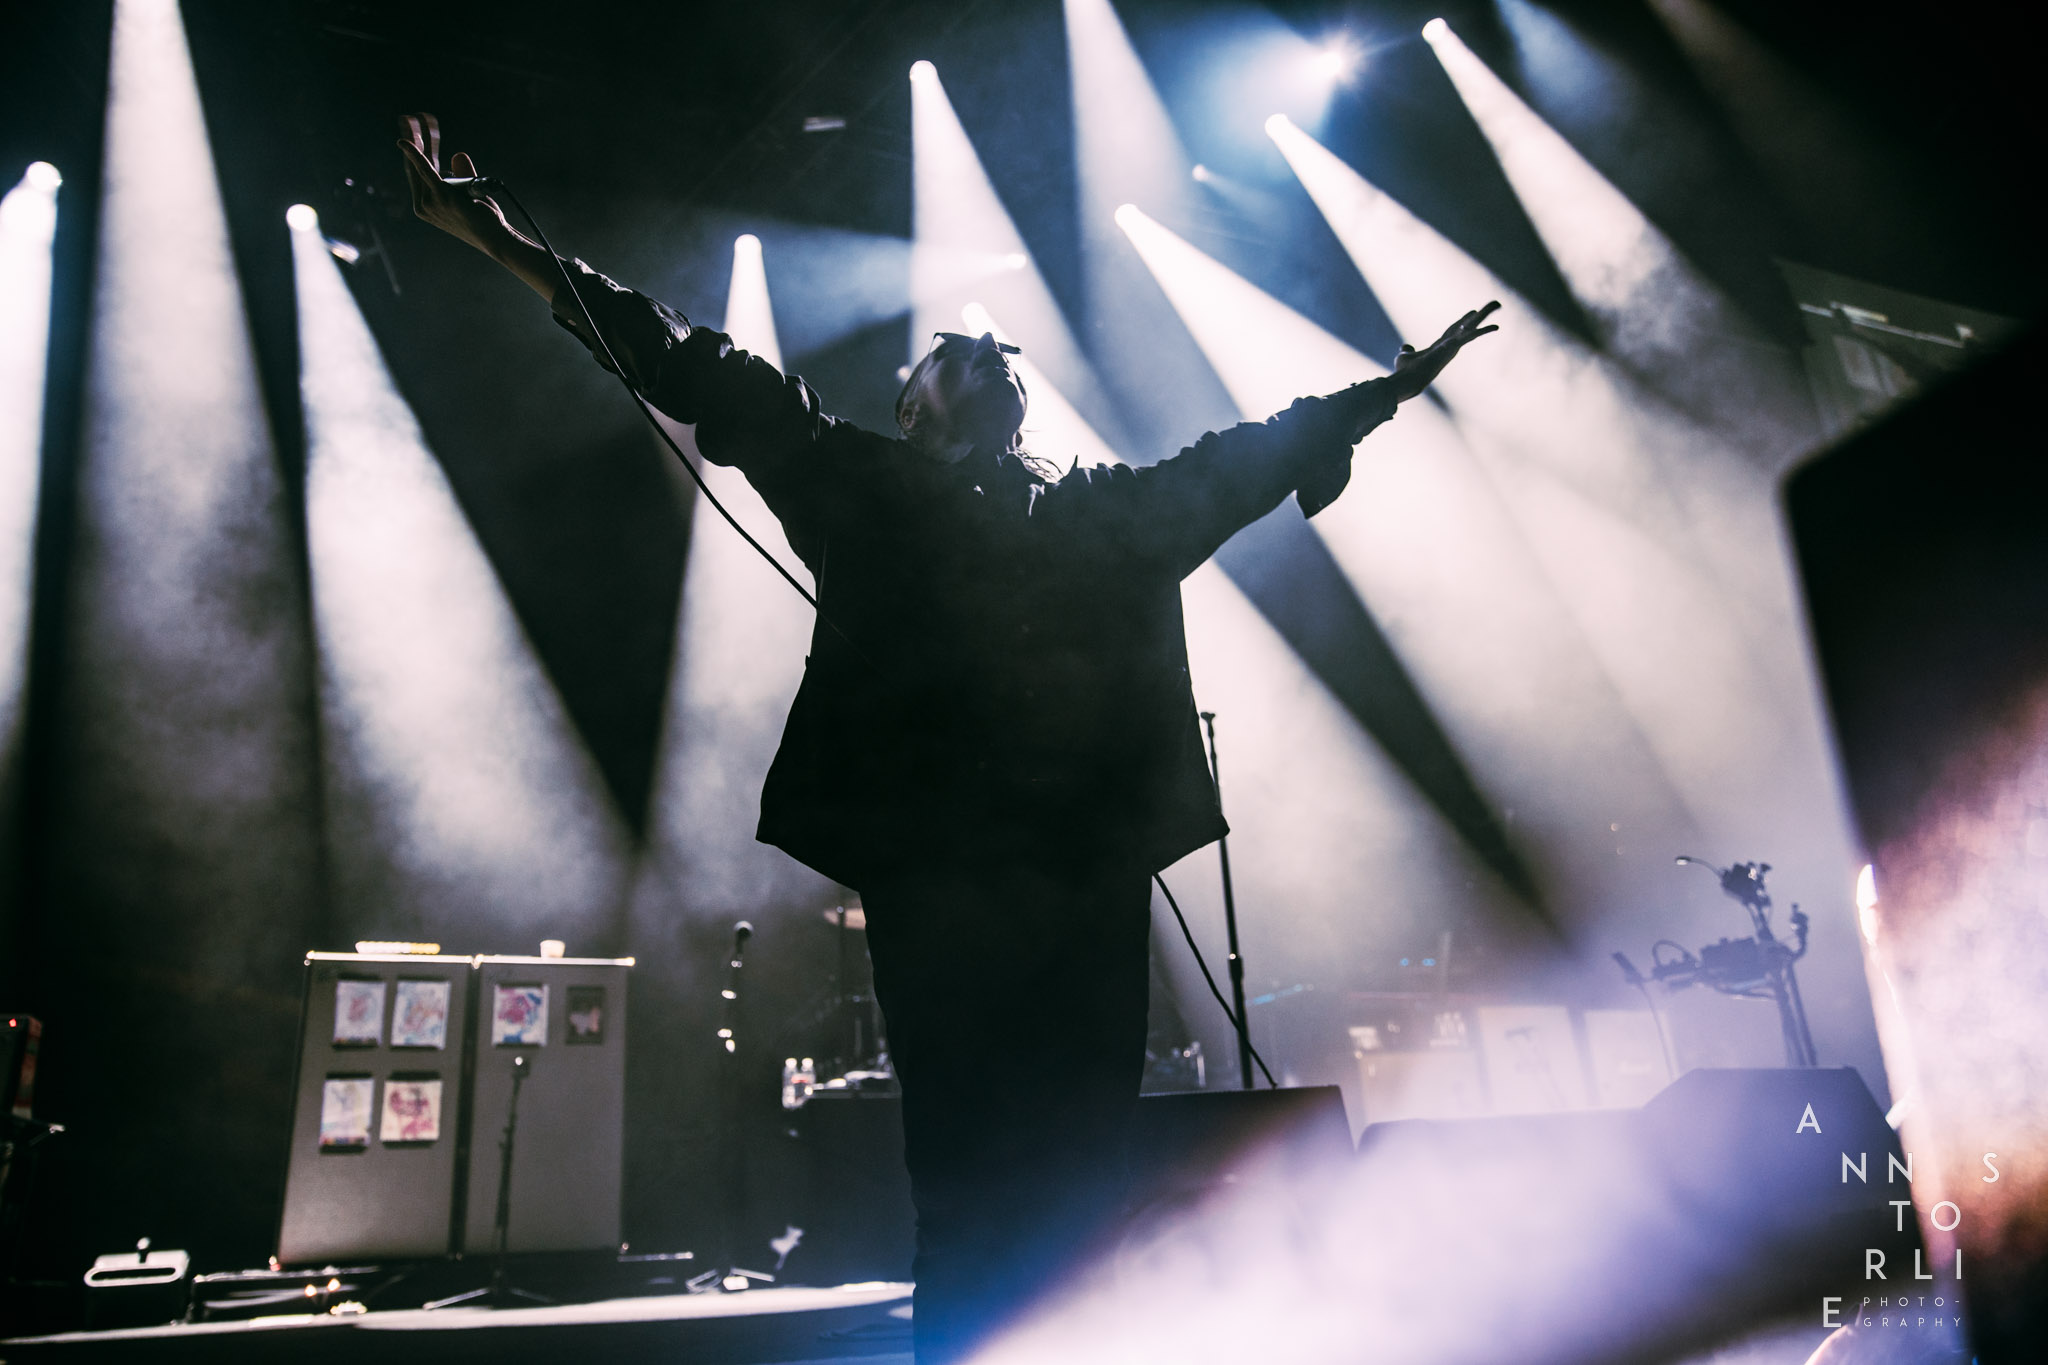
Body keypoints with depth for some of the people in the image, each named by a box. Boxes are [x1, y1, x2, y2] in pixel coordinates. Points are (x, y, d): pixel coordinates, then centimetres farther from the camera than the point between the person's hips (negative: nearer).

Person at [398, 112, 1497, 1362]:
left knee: (1081, 1181, 4)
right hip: (935, 870, -3)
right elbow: (704, 374, 12)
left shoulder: (1116, 508, 23)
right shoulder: (867, 487, 14)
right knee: (968, 1176, -1)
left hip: (1093, 872, 3)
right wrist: (508, 249, 12)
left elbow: (1255, 453, 34)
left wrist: (1397, 382, 42)